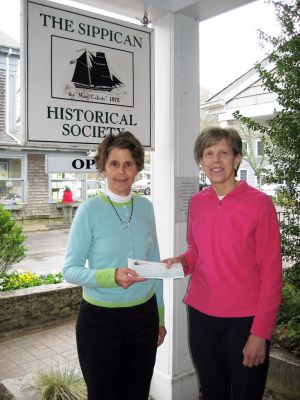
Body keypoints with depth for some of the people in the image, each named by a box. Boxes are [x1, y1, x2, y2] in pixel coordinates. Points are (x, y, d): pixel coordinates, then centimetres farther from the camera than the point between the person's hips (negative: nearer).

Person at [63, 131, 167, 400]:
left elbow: (154, 266, 9)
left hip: (143, 316, 4)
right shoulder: (90, 210, -11)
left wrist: (160, 316, 12)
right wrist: (112, 276, -28)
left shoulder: (146, 207, 1)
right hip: (100, 318, -3)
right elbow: (70, 270, -11)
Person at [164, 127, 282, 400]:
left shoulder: (259, 203, -11)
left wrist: (260, 332, -12)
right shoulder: (197, 202, 3)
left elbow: (271, 272, -10)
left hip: (245, 321, -4)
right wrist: (182, 261, -6)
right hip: (201, 315, 4)